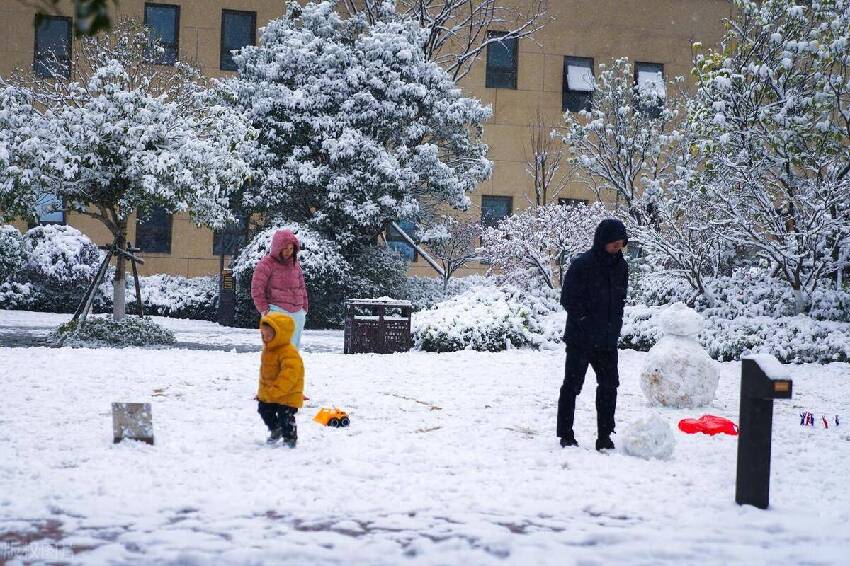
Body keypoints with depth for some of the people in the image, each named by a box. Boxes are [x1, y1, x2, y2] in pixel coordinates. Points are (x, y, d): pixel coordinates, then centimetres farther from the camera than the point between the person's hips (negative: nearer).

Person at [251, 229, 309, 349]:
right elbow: (257, 288, -6)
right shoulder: (266, 264, -6)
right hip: (277, 312, -7)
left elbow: (302, 287, 23)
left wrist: (304, 307, 18)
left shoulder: (295, 264, 15)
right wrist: (264, 309, -8)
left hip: (297, 313, 7)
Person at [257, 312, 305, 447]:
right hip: (268, 395, 9)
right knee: (265, 412, 19)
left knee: (285, 418, -7)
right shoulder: (267, 350, 7)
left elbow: (289, 375, -33)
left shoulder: (289, 353, -25)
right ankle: (275, 430, 42)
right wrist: (262, 391, 20)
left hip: (287, 396, -9)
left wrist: (275, 391, -36)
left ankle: (290, 438, 14)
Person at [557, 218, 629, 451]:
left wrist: (614, 325, 5)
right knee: (572, 385, 3)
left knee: (609, 385, 5)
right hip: (581, 339, -6)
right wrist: (588, 323, -16)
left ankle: (605, 437, 12)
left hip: (607, 340, 6)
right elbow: (568, 299, -13)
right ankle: (565, 435, 12)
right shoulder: (582, 265, -15)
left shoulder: (620, 266, 6)